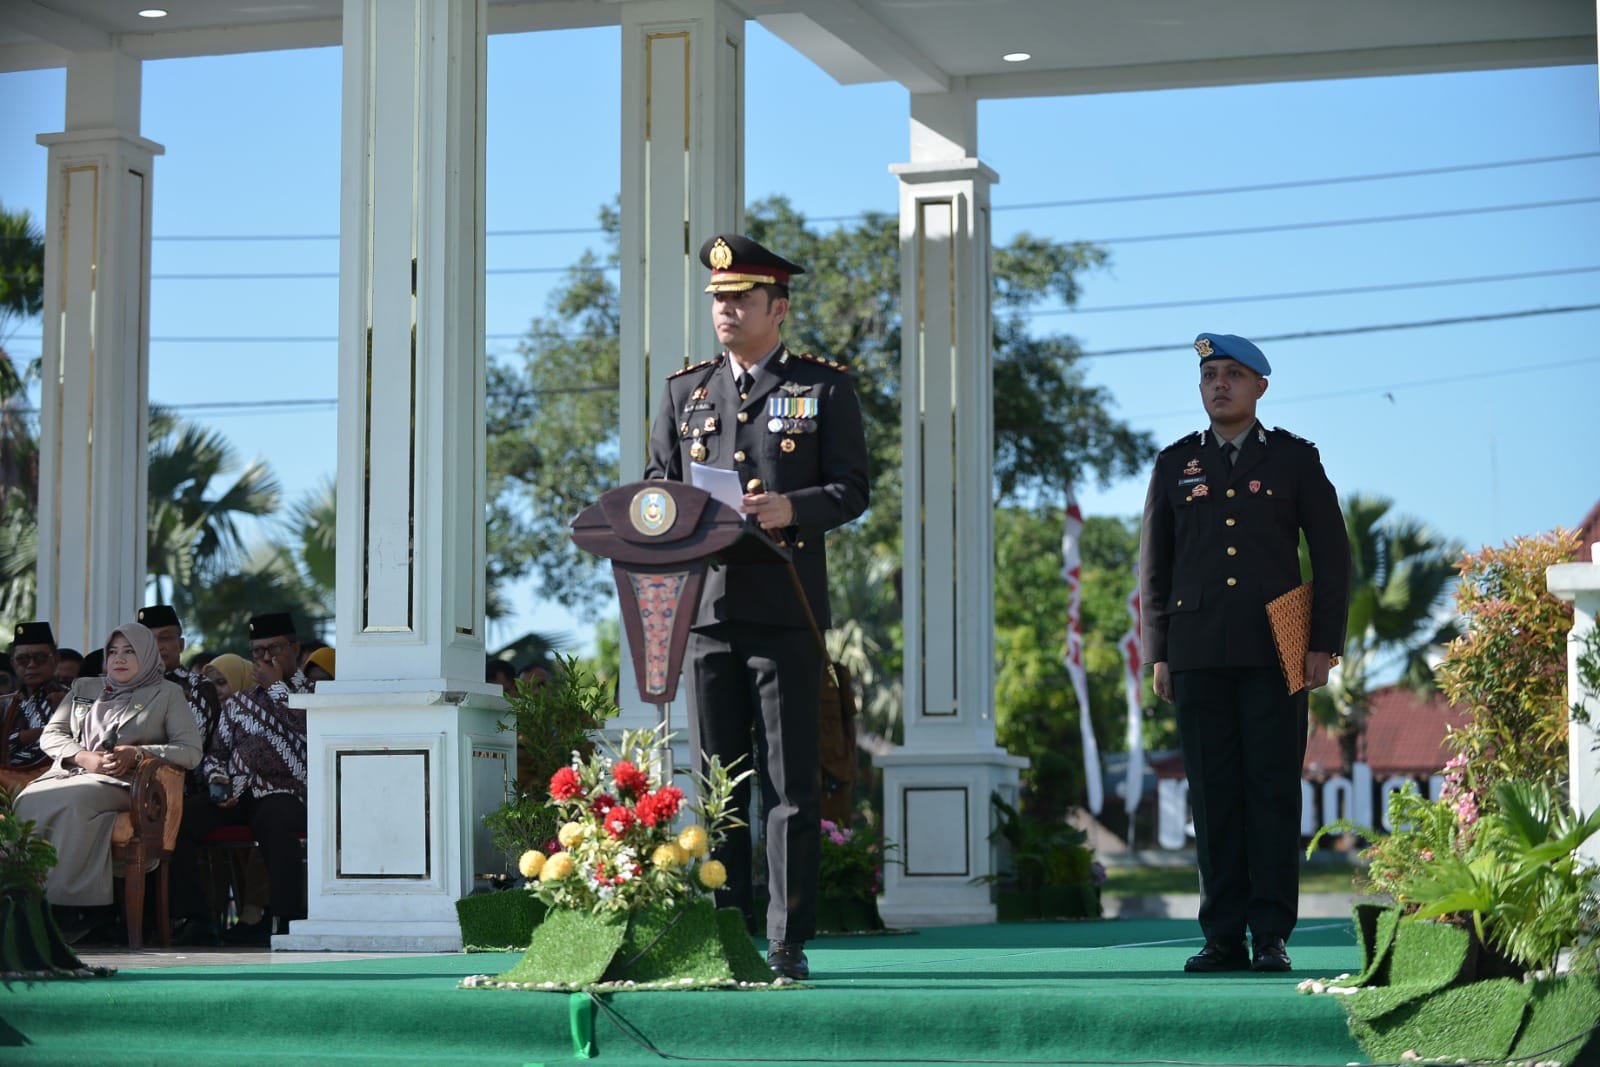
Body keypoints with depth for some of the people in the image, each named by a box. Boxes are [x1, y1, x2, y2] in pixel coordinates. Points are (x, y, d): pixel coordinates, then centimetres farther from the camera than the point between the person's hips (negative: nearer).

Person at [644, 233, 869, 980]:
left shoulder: (825, 387, 6)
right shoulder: (684, 391, 17)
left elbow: (851, 491, 0)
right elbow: (657, 485, 17)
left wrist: (790, 509, -19)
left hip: (785, 610, -3)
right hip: (705, 605, 4)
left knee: (789, 781, -3)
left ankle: (787, 943, 1)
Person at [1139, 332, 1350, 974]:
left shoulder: (1295, 459, 6)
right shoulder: (1175, 464, 12)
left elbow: (1332, 555, 4)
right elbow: (1154, 564, 13)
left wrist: (1325, 645, -3)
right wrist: (1159, 654, 5)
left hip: (1274, 650, -2)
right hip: (1199, 652, 2)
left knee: (1273, 789, -4)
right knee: (1213, 793, 0)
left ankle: (1272, 936, -2)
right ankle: (1223, 937, 3)